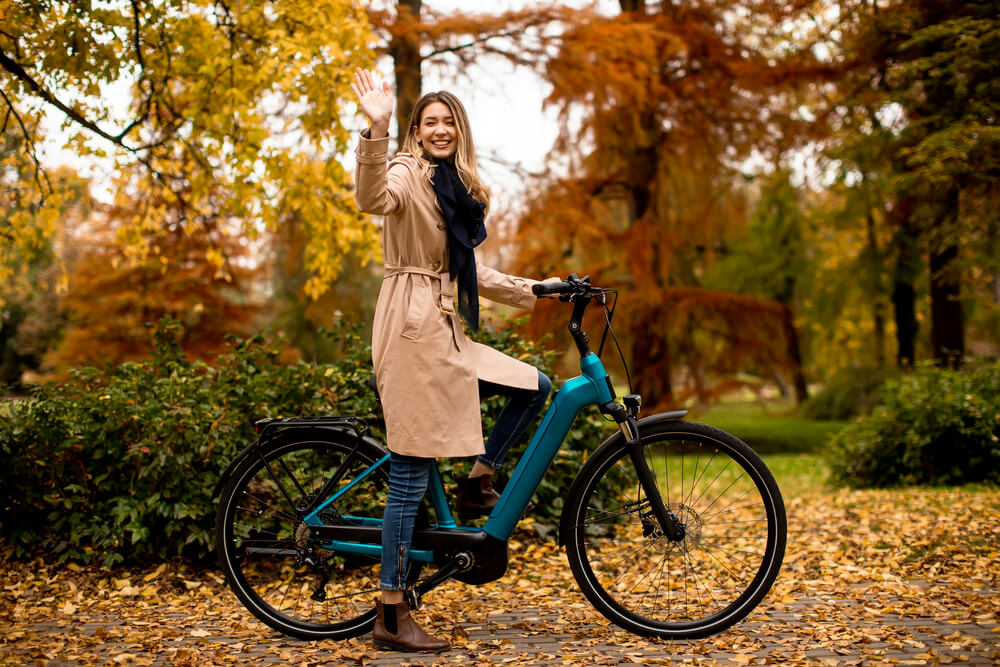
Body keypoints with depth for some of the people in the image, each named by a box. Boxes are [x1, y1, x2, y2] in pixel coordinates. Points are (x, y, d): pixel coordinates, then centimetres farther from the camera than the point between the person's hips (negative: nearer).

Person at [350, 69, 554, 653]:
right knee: (411, 474, -7)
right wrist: (377, 130, -42)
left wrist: (531, 290, 23)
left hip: (447, 332, 8)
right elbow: (373, 198, -31)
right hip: (411, 330, -8)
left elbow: (468, 272, 24)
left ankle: (479, 482, 18)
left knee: (535, 387, 7)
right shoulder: (407, 173, -7)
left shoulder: (455, 188, 20)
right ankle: (392, 615, 0)